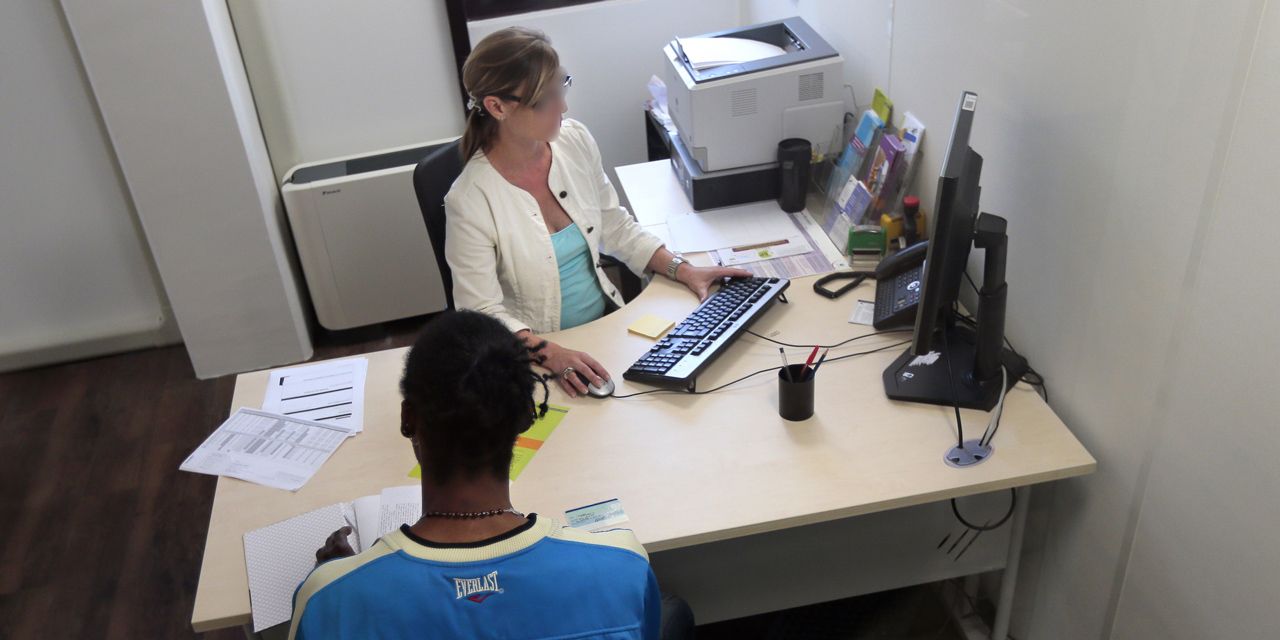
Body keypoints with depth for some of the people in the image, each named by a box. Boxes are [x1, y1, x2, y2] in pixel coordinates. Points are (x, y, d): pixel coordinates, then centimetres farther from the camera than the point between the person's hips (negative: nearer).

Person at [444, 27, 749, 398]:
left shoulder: (576, 140, -4)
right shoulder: (470, 201, -20)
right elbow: (482, 313, -17)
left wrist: (681, 270, 0)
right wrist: (550, 353, -32)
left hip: (609, 321, 5)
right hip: (533, 353, -5)